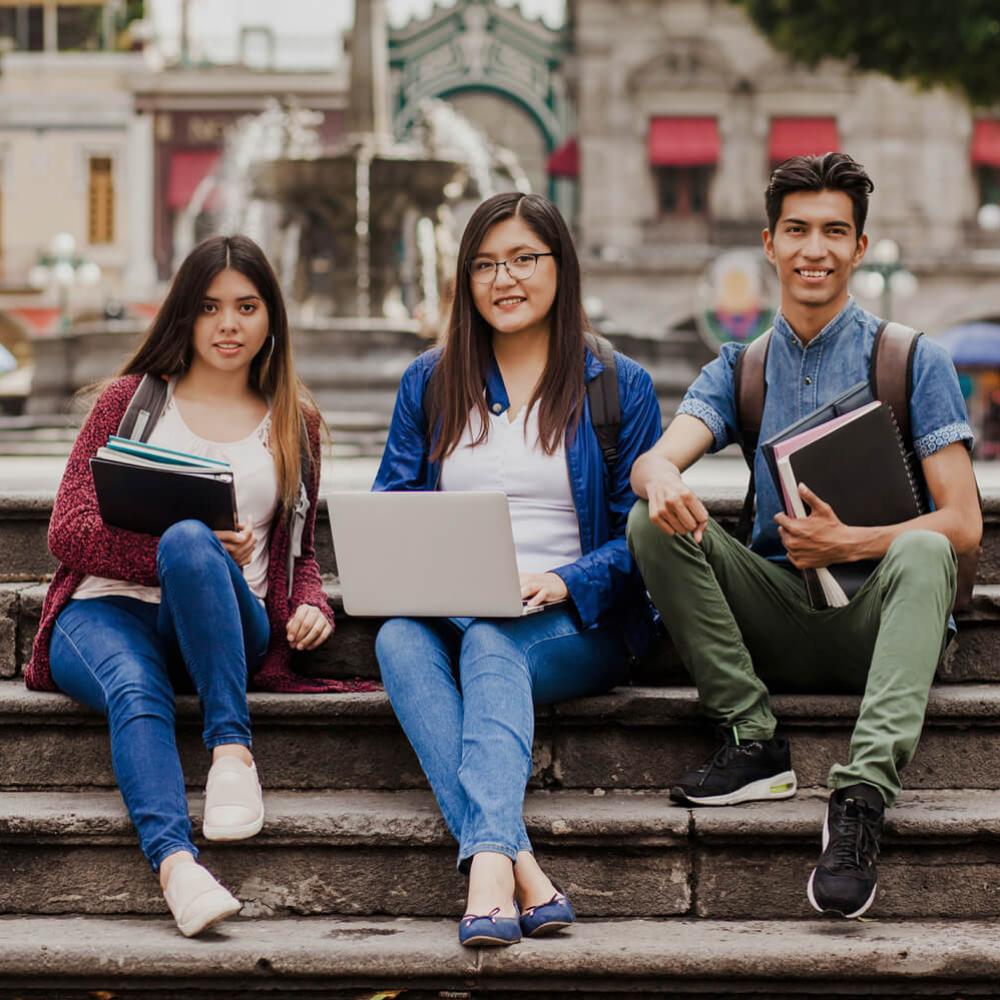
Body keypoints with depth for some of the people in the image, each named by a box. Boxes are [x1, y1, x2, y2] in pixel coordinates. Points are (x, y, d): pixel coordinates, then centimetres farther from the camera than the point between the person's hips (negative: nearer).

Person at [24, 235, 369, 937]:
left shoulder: (295, 422, 20)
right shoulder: (133, 398, 14)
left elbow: (301, 550, 27)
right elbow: (68, 531, 4)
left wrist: (313, 607, 2)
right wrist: (189, 552, -12)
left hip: (220, 628, 1)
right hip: (108, 611, 0)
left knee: (189, 541, -35)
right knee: (136, 692, -38)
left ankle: (232, 749, -41)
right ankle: (175, 862, -61)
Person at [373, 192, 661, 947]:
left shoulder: (620, 386, 9)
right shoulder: (429, 382, 17)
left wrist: (562, 583, -16)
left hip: (574, 625, -2)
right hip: (444, 611, 2)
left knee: (490, 643, -36)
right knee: (398, 639, -34)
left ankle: (487, 863, -57)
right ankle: (521, 872, -51)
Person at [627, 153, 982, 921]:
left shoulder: (915, 361, 2)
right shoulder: (739, 370, 12)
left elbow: (962, 524, -6)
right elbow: (655, 459, -8)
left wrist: (850, 543, -22)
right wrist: (664, 482, -34)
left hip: (878, 622, -3)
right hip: (777, 620, 3)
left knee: (923, 552, -36)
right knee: (654, 523, -16)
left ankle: (861, 796, -49)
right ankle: (752, 741, -18)